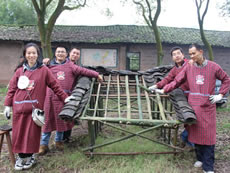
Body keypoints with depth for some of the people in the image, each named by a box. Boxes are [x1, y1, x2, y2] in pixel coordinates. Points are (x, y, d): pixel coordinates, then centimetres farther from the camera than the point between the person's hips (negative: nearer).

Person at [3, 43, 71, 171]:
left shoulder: (44, 70, 1)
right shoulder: (20, 71, 7)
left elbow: (55, 86, 3)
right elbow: (12, 89, 9)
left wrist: (65, 98, 0)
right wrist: (7, 105, 6)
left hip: (35, 107, -2)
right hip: (19, 107, 2)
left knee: (32, 133, 4)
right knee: (19, 133, 7)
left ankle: (30, 156, 23)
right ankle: (21, 156, 24)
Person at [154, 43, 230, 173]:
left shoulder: (214, 67, 0)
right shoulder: (189, 68, 4)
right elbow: (176, 81, 4)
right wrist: (164, 90, -4)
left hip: (208, 107, -2)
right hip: (194, 106, 2)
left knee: (208, 136, -1)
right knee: (195, 133, 9)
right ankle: (200, 159, 29)